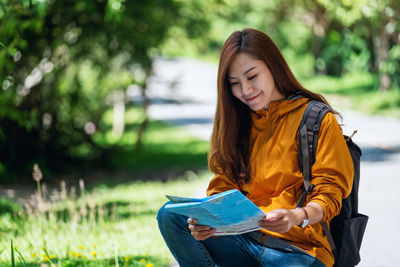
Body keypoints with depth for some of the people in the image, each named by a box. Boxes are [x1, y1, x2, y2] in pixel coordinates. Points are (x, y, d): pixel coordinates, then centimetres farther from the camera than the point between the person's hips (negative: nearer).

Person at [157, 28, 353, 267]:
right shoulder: (238, 121, 19)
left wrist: (297, 217, -27)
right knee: (170, 216, -17)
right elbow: (223, 188, 11)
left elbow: (330, 195, -5)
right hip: (244, 240, 6)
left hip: (298, 246, -6)